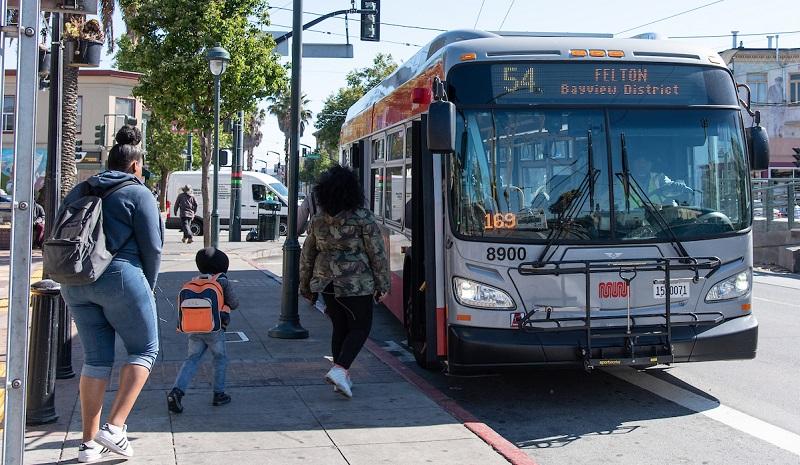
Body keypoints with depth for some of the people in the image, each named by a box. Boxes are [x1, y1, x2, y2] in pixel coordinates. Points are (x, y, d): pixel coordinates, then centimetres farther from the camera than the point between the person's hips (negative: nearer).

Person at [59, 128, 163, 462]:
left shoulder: (80, 192, 17)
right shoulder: (137, 193, -2)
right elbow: (152, 246, -6)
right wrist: (148, 286, 7)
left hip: (75, 283, 6)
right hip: (119, 277, -6)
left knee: (96, 358, 13)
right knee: (145, 349, 7)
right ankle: (114, 428, -5)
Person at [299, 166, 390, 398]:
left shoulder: (318, 220, 4)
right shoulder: (363, 218, -11)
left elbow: (307, 255, 11)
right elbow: (377, 254, -9)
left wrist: (305, 285, 22)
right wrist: (382, 285, 1)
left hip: (326, 283, 5)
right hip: (356, 284, -5)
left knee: (339, 328, 16)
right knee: (360, 327, 7)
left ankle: (342, 378, 19)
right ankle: (339, 369, -10)